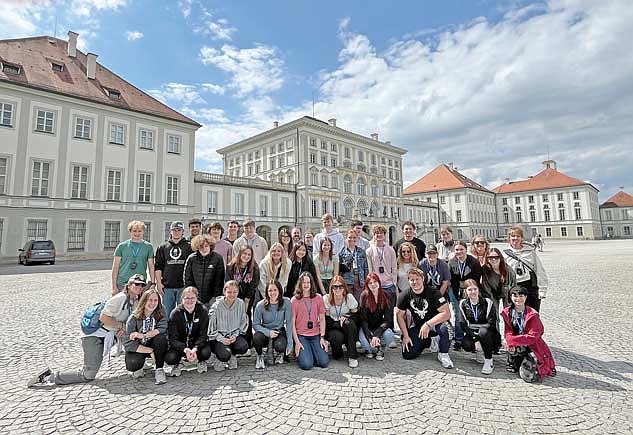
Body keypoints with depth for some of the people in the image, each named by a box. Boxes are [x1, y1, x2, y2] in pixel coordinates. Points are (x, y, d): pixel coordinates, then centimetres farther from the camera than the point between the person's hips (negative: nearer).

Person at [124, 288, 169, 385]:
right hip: (138, 349, -1)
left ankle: (159, 370, -17)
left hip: (153, 346, 1)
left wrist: (143, 335, -37)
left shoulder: (160, 313, -9)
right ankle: (138, 368, 8)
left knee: (161, 337, -30)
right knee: (132, 364, -31)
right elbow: (129, 344, -18)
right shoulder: (134, 318, -15)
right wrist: (150, 351, -25)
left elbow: (162, 328, -25)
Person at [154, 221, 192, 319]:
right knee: (167, 314, 9)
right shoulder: (162, 247, 12)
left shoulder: (189, 247, 5)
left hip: (183, 286, -2)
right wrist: (158, 283, 1)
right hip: (167, 287, 2)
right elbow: (158, 267, 10)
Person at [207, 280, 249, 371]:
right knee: (225, 355, -29)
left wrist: (235, 335, -9)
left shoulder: (241, 304, -4)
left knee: (243, 347, -27)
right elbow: (211, 326, -7)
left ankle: (232, 356, 9)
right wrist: (221, 339, -17)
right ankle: (219, 358, 11)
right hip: (218, 337, -3)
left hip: (234, 335, 3)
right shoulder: (216, 306, -11)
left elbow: (244, 323, 5)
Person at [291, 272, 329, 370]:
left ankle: (312, 352, 19)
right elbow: (292, 323, -4)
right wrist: (297, 342, -9)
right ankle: (301, 353, 15)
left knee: (324, 362, -11)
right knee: (307, 365, -17)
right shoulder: (294, 300, -4)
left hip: (315, 335, 3)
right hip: (301, 335, -3)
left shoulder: (318, 298, 5)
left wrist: (322, 337, -1)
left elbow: (322, 319, 7)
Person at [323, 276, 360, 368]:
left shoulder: (349, 297, -9)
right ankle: (337, 353, 2)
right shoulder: (326, 298, -12)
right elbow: (326, 321, -10)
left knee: (349, 323, -33)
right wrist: (339, 322, -20)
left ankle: (352, 356, -24)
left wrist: (346, 317, -20)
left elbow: (356, 316, -4)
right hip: (332, 329, -1)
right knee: (338, 337, -34)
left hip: (348, 329, 1)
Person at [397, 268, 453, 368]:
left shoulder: (433, 293, -20)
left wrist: (428, 324, -31)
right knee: (408, 355, -9)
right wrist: (405, 336, -6)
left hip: (434, 324, -3)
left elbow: (446, 313, -26)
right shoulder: (405, 296, -9)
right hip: (417, 327, 4)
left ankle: (443, 354, -8)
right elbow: (400, 315, -1)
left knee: (443, 328, -38)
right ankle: (426, 342, 22)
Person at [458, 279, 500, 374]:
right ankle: (481, 352, 6)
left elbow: (492, 324, -15)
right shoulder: (463, 304, -2)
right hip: (472, 334, 2)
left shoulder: (488, 302, -10)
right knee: (466, 344, -29)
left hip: (488, 334, -2)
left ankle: (489, 362, -19)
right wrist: (475, 339, -20)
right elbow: (464, 325, -7)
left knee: (483, 331, -36)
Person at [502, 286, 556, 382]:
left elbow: (532, 337, -21)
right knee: (511, 345, -31)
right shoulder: (507, 312, -4)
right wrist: (510, 342, -26)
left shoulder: (533, 315, -16)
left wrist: (512, 340, -26)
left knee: (527, 376, -17)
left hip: (532, 348, -3)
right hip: (518, 347, 4)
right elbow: (508, 332, -4)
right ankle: (513, 364, 1)